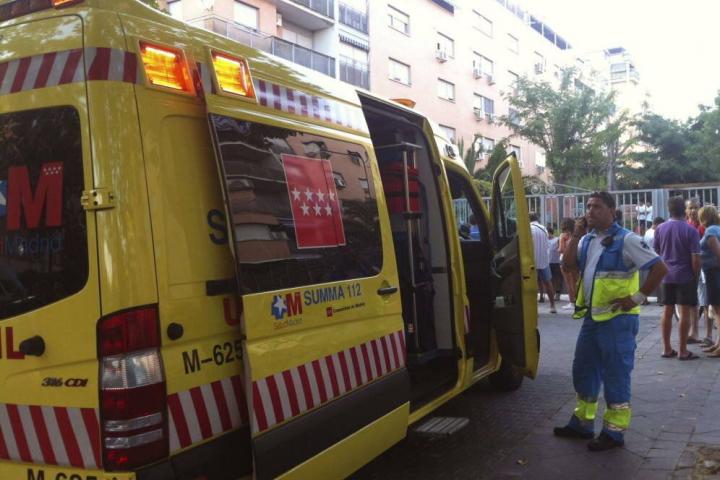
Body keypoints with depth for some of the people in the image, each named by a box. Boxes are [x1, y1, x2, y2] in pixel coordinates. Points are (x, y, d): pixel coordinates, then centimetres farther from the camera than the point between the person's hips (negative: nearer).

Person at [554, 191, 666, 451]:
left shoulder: (626, 240, -12)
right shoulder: (587, 240, 11)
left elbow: (660, 268, -14)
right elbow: (568, 265, 4)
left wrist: (637, 297, -14)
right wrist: (576, 236, -3)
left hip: (617, 319, -8)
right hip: (592, 317, 8)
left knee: (616, 375, 0)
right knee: (583, 371, 15)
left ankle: (614, 432, 11)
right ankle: (582, 424, 29)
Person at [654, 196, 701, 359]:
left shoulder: (660, 229, 1)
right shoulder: (690, 231, -11)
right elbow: (696, 259, -12)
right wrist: (696, 276, 0)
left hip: (666, 276, 4)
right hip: (685, 277, -4)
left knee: (667, 311, 10)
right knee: (684, 312, 1)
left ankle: (667, 349, 16)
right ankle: (683, 351, 5)